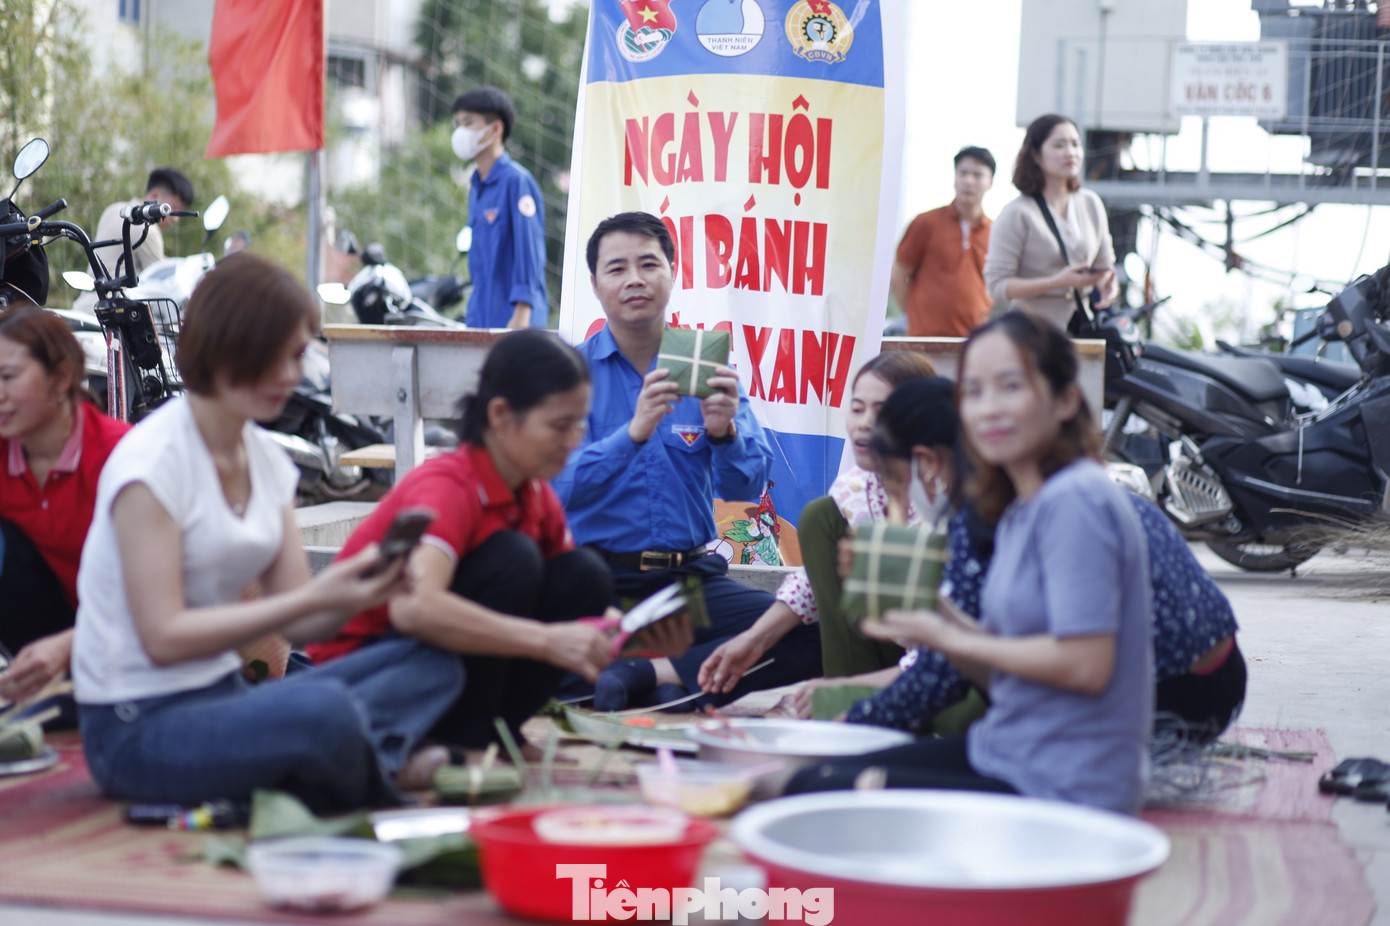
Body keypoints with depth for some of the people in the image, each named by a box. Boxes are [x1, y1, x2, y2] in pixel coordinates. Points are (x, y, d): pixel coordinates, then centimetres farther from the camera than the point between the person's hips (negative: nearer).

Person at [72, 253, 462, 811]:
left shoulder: (268, 461, 9)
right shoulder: (151, 462, -15)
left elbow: (299, 626, 6)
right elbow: (164, 638, -20)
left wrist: (361, 589, -16)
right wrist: (313, 599, -25)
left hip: (224, 696, 8)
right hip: (135, 729, -8)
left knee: (433, 659, -3)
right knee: (323, 708, -35)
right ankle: (378, 789, -5)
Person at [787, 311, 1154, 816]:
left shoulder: (1076, 501, -17)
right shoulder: (1020, 511, 13)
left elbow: (1086, 664, -24)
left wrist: (951, 639, -13)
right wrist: (931, 611, -2)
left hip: (1065, 793, -9)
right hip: (1009, 755, 9)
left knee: (821, 793, -13)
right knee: (810, 779, 8)